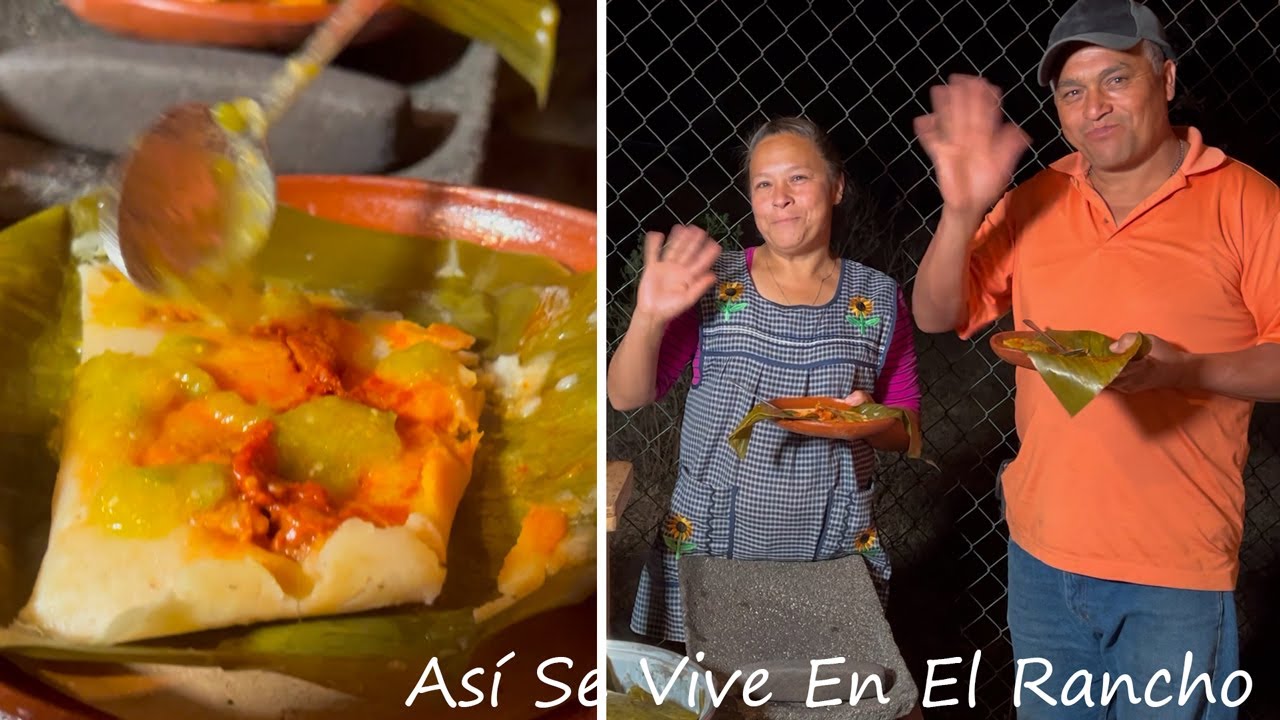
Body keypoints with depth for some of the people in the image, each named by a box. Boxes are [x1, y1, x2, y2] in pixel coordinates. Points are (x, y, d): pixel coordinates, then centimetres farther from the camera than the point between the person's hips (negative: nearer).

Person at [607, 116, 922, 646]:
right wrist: (649, 318, -21)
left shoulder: (877, 299, 2)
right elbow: (626, 396, -5)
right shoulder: (712, 284, -2)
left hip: (833, 553, 1)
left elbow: (906, 432, 8)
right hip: (707, 543, 0)